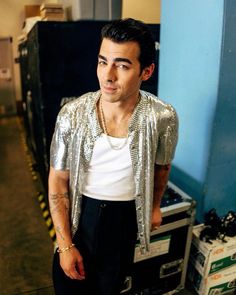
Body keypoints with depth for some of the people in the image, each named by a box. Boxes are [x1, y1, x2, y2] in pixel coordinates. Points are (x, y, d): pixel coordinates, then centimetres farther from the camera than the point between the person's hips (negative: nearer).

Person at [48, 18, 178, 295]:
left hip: (126, 216, 1)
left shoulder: (163, 117, -19)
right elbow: (58, 180, -9)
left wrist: (154, 206, 17)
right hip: (79, 213, 0)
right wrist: (65, 244, -7)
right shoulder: (71, 115, -19)